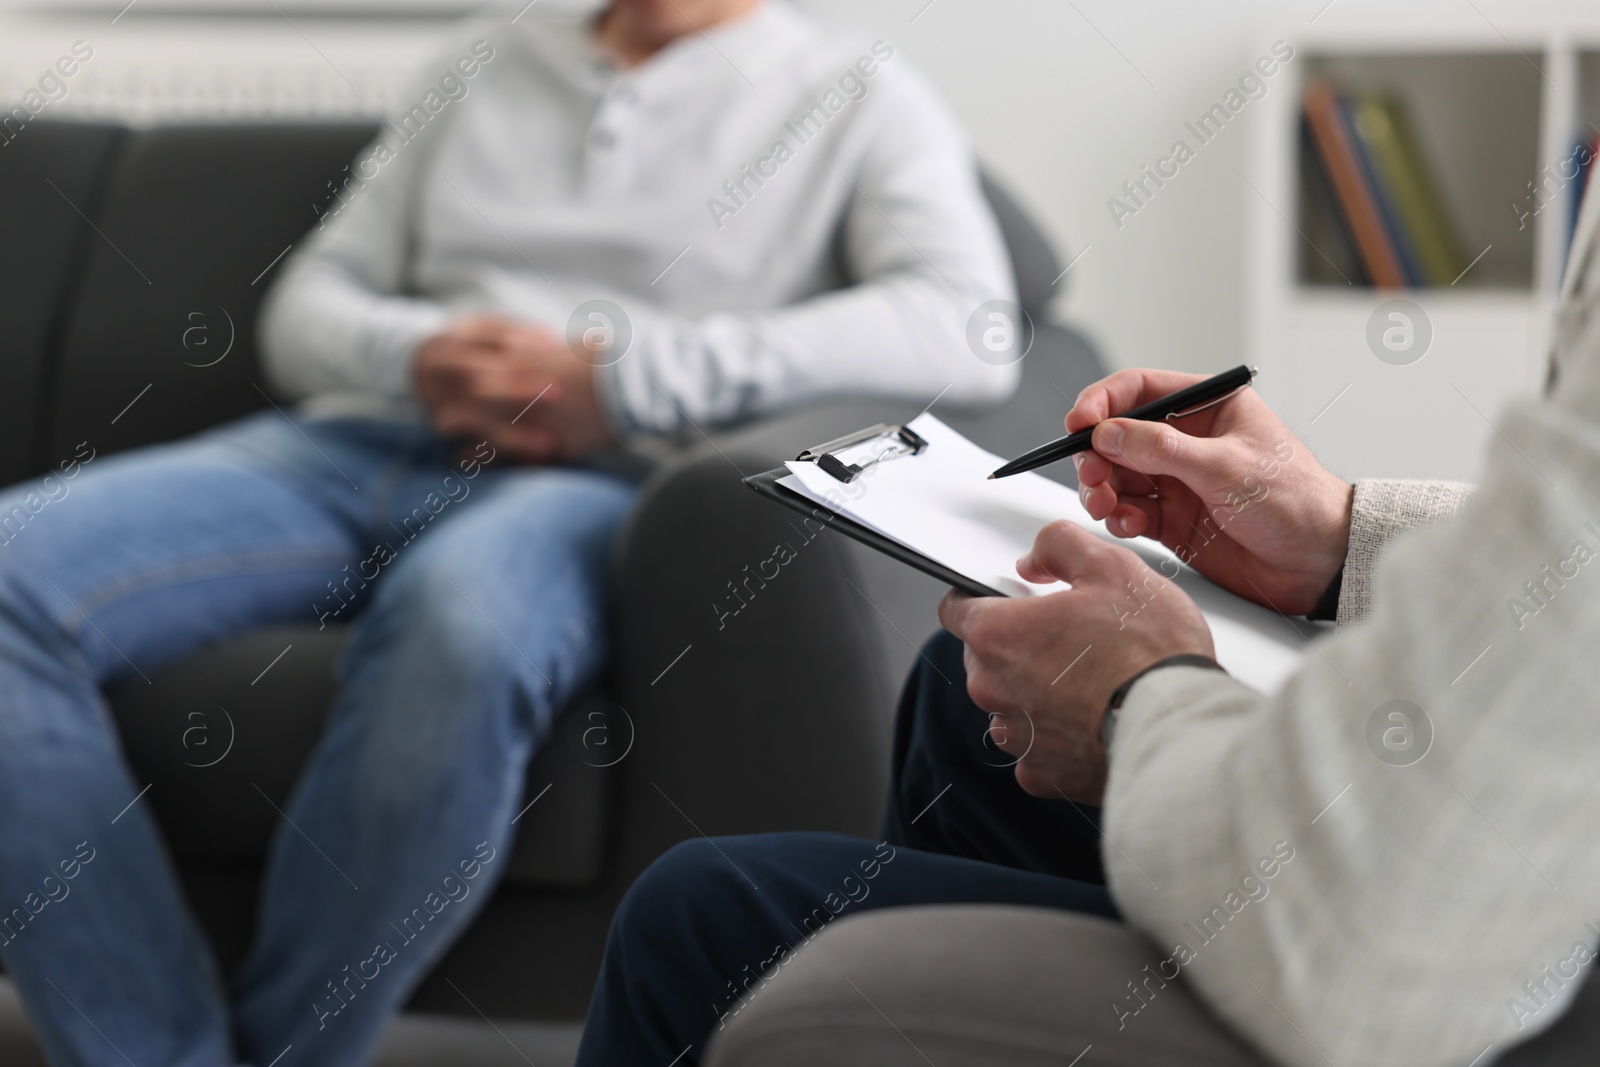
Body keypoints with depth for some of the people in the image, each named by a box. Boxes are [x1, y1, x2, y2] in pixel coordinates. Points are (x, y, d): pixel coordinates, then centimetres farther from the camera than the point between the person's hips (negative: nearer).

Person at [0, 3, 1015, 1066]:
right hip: (357, 442, 4)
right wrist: (416, 354, -3)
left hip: (602, 483, -4)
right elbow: (306, 306, 23)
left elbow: (968, 330, -7)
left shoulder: (860, 94, 13)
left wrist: (622, 380, -11)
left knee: (456, 624, -41)